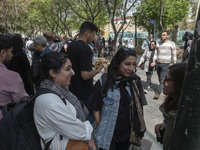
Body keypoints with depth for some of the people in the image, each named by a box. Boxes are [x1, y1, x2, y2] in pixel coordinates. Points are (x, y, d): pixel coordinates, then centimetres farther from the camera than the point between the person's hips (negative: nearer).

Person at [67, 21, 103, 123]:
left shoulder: (70, 46, 5)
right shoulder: (85, 49, -23)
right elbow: (85, 75, -28)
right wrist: (98, 69, -13)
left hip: (73, 89, 8)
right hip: (84, 92, -8)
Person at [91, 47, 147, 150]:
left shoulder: (135, 81, -7)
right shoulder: (104, 82, -16)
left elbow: (139, 106, 2)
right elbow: (96, 108, -8)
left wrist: (138, 127, 3)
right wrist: (100, 128, -7)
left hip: (128, 132, 3)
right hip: (108, 134, -3)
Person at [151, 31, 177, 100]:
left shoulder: (171, 43, 1)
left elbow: (174, 54, 4)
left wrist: (174, 63, 1)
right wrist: (153, 62, 3)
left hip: (166, 64, -4)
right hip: (158, 63, 4)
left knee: (162, 79, -8)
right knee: (160, 78, 11)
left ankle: (158, 93, -6)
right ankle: (163, 88, 30)